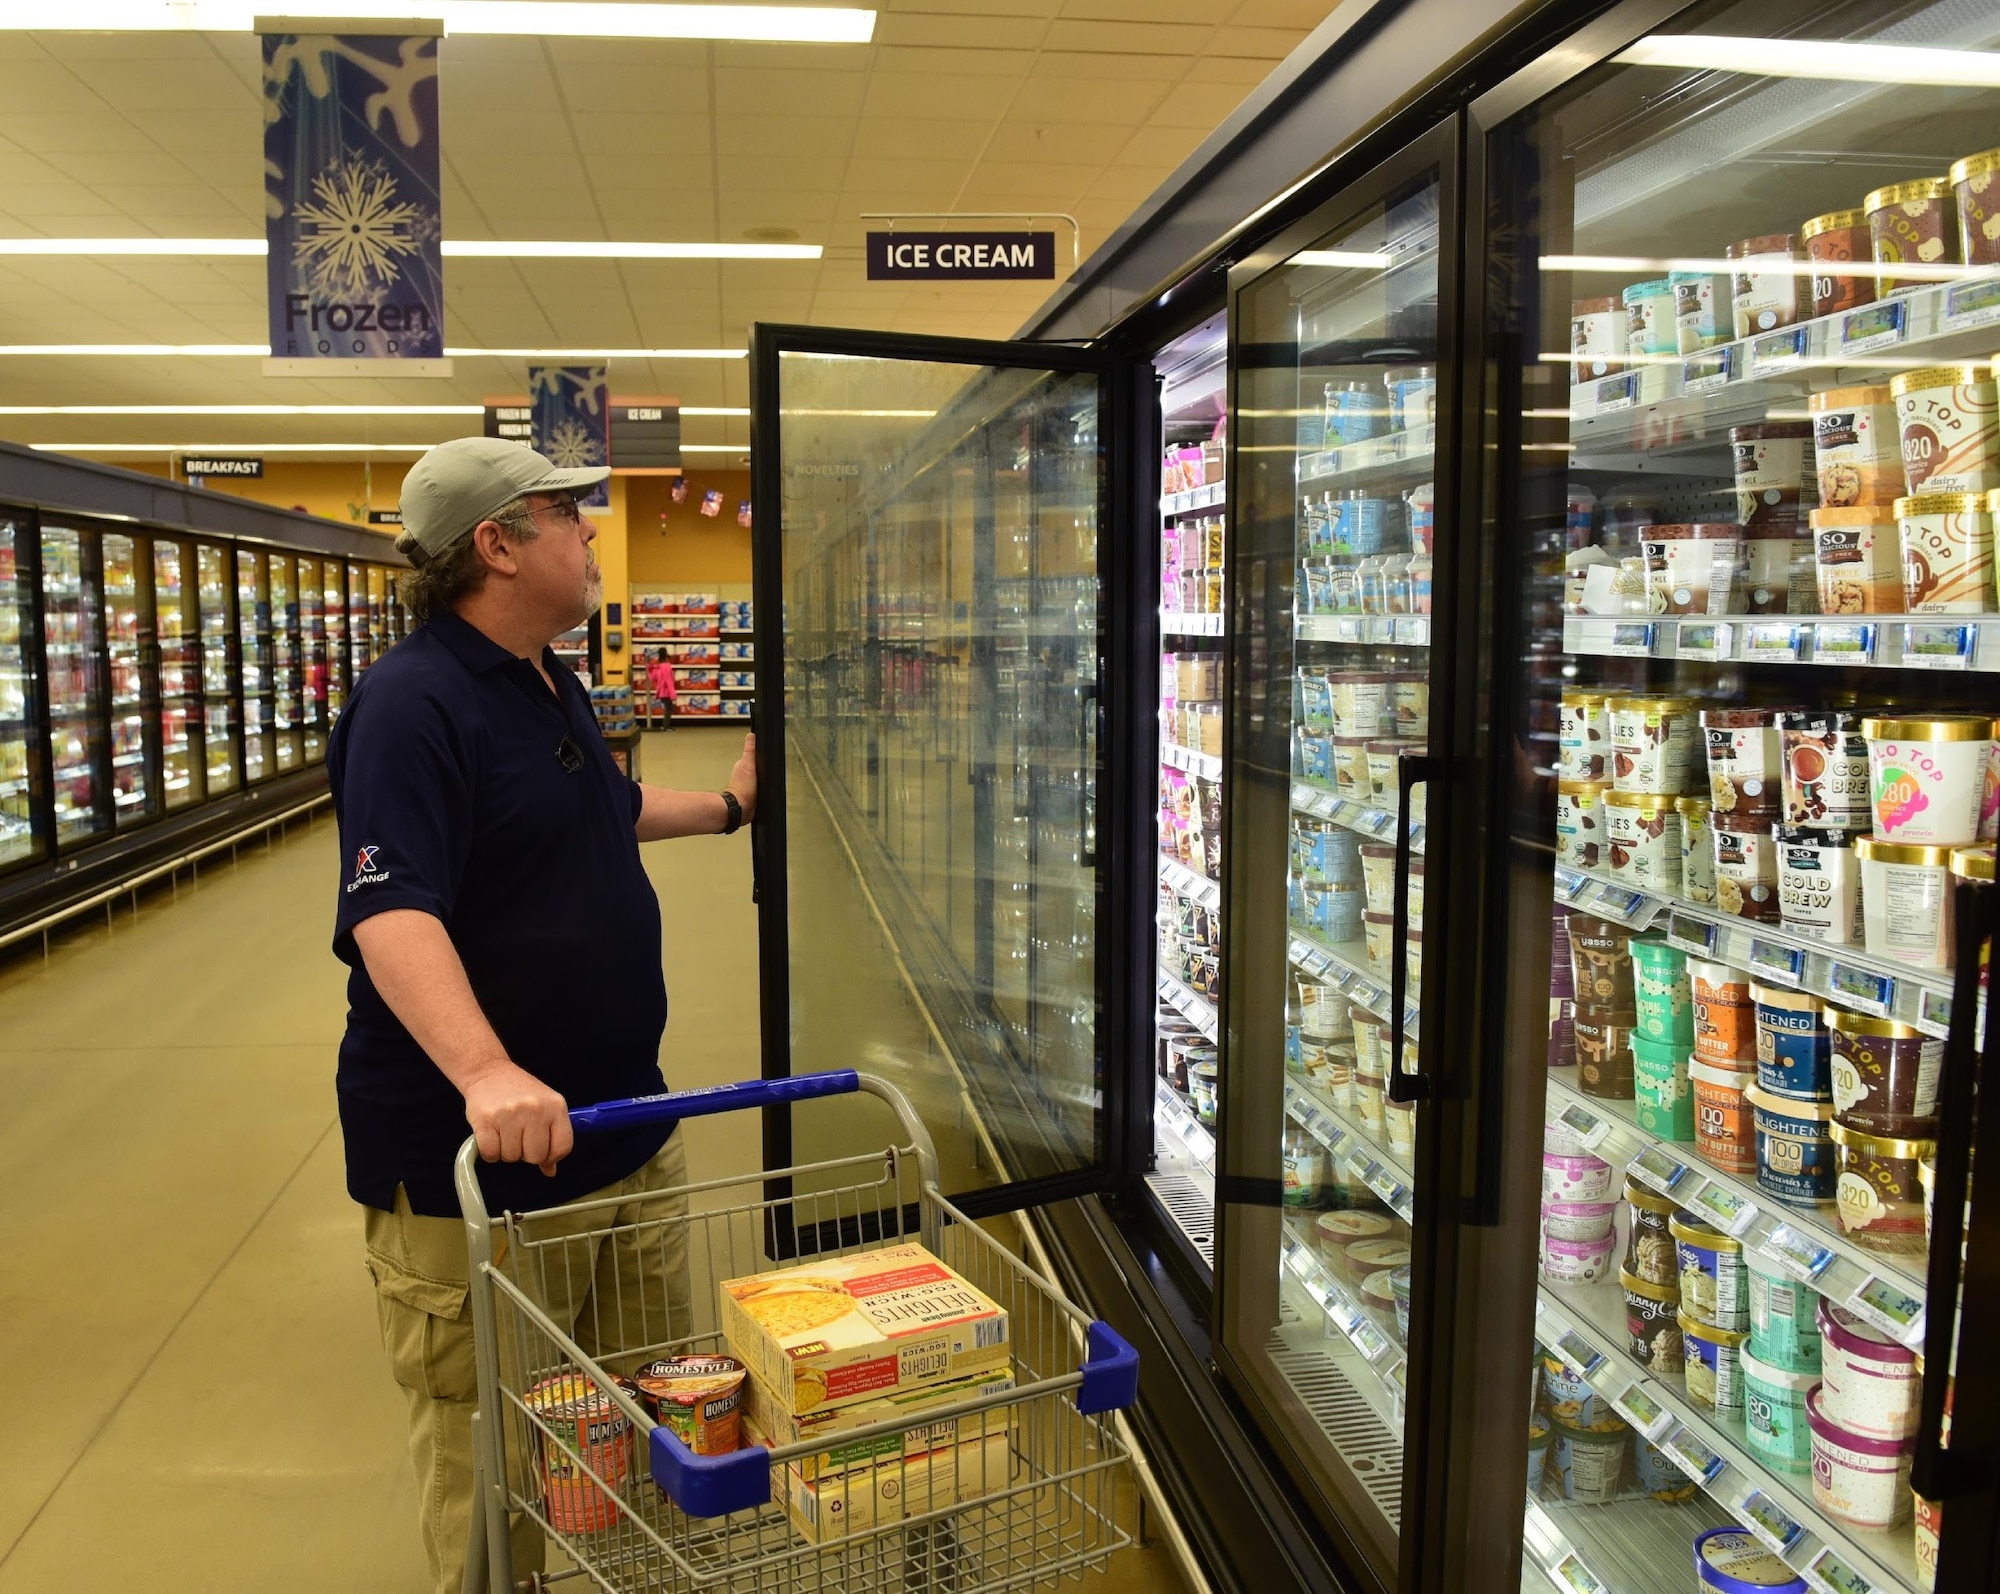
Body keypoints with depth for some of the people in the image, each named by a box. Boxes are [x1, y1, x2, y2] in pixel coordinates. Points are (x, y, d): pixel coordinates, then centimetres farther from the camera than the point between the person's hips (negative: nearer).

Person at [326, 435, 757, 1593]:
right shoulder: (415, 703, -18)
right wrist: (486, 1074, -44)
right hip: (478, 1166, -9)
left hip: (626, 1126, 9)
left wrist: (729, 807, 33)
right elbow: (391, 912, -31)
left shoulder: (553, 685, 11)